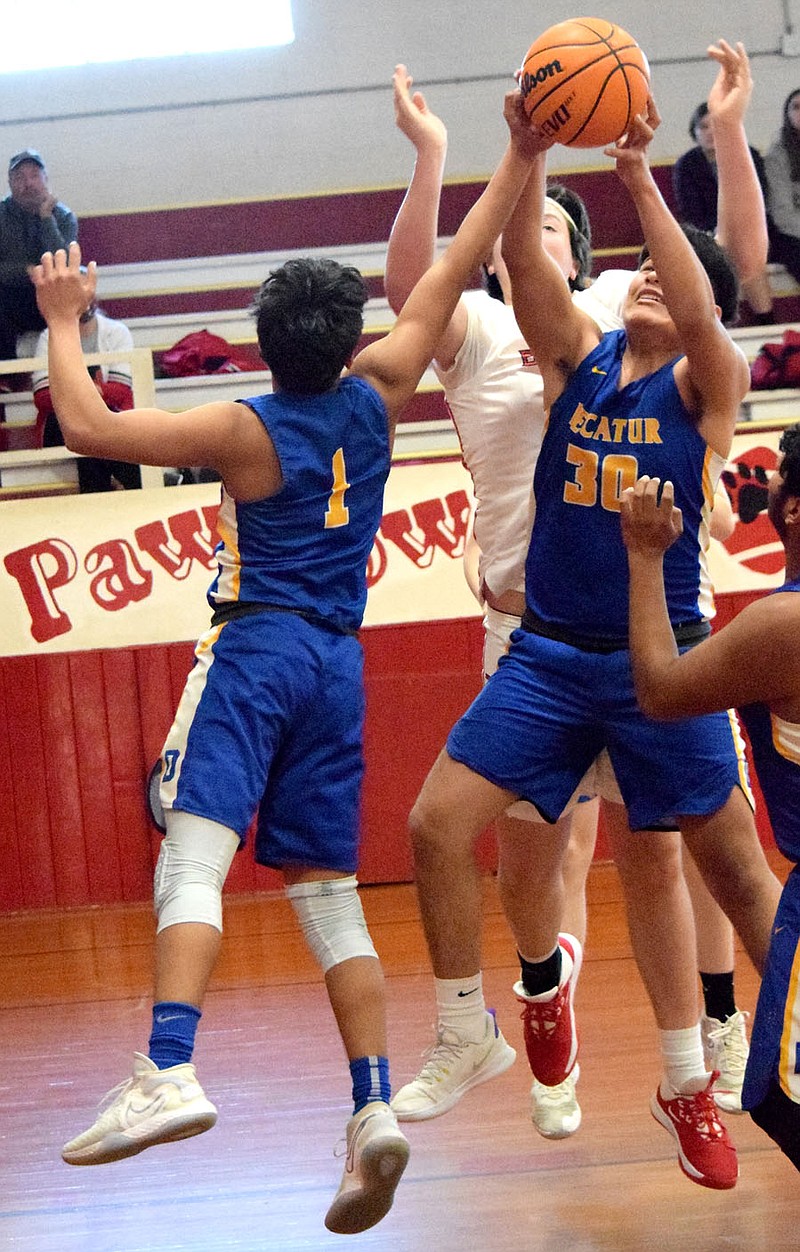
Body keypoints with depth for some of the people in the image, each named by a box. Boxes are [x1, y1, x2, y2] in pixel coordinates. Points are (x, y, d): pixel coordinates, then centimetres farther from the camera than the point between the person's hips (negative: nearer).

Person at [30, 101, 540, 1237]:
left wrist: (63, 323, 5)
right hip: (339, 663, 5)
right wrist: (520, 159, 18)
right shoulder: (375, 398, 6)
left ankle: (168, 1075, -37)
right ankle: (375, 1114, -3)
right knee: (327, 895, 7)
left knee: (194, 856, -17)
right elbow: (450, 276, 14)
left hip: (254, 651, -5)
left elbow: (87, 427, -8)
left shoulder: (245, 430, -5)